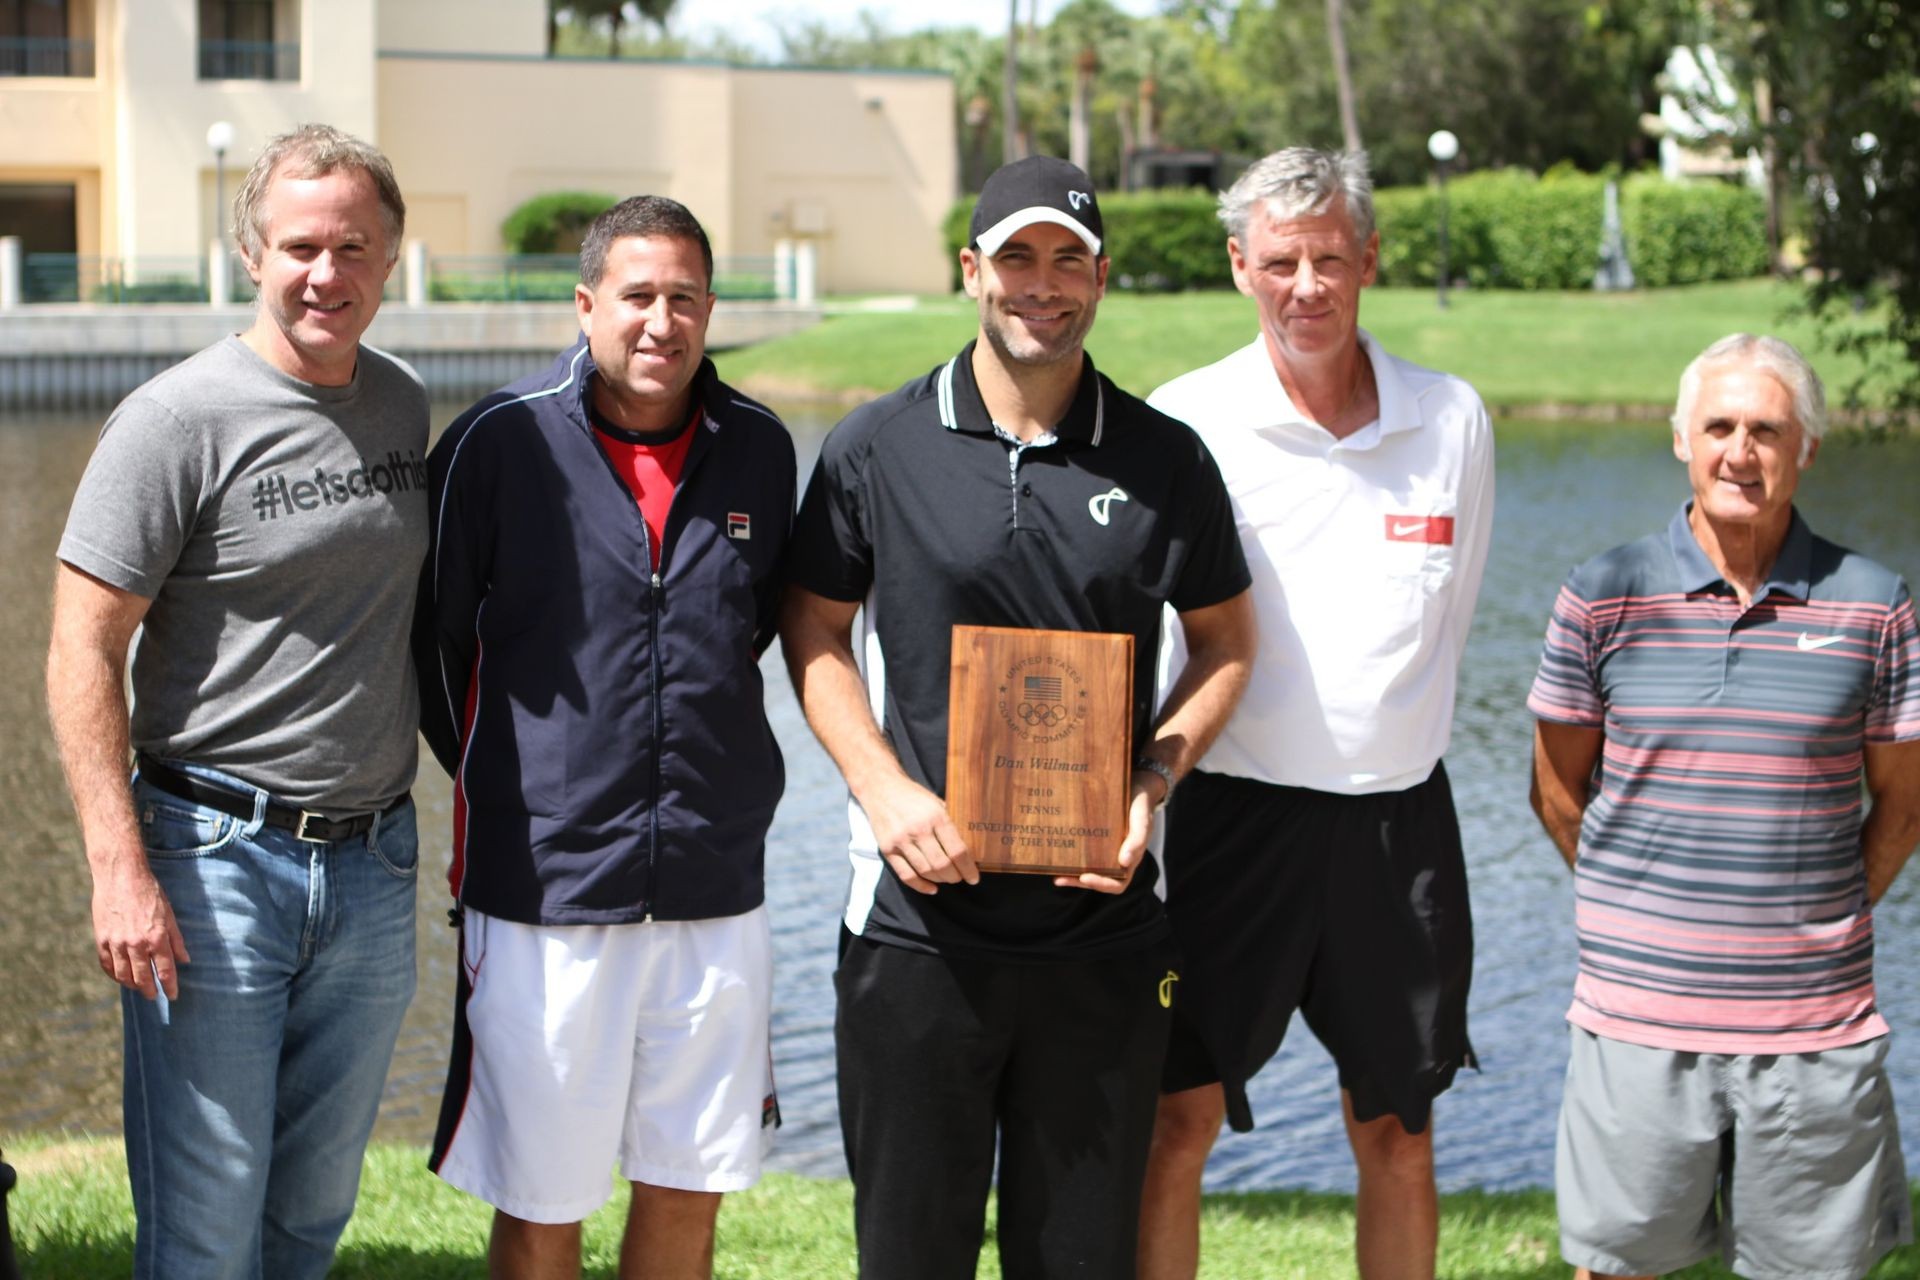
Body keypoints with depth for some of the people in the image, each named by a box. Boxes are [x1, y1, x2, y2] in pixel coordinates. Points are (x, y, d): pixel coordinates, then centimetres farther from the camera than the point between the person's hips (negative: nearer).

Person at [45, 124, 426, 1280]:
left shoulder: (404, 404, 9)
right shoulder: (178, 421, -10)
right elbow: (84, 652, -11)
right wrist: (121, 871, -17)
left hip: (373, 869, 6)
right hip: (218, 857, -5)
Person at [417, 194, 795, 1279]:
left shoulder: (760, 451, 4)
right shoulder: (499, 445, -6)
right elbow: (431, 640, 5)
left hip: (717, 889, 3)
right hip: (546, 888, -3)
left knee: (690, 1189, 12)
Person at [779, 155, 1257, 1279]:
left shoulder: (1165, 460, 3)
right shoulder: (877, 449, 1)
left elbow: (1225, 639, 12)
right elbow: (813, 631, 6)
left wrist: (1151, 786, -4)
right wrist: (886, 788, -8)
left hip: (1103, 925, 1)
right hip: (920, 921, -1)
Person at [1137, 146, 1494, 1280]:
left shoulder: (1453, 419, 3)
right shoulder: (1185, 423, -6)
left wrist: (1394, 737, 13)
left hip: (1402, 821, 3)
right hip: (1237, 813, -3)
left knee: (1397, 1132, 11)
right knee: (1178, 1121, -3)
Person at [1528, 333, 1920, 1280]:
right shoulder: (1603, 598, 0)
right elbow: (1558, 791, 8)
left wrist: (1823, 924, 5)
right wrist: (1638, 914, 6)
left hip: (1817, 1023, 0)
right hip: (1640, 1015, 0)